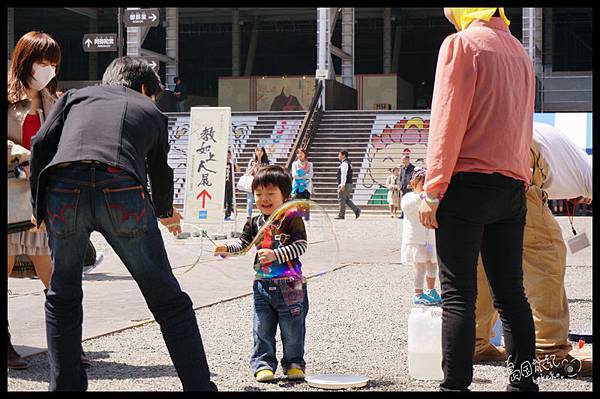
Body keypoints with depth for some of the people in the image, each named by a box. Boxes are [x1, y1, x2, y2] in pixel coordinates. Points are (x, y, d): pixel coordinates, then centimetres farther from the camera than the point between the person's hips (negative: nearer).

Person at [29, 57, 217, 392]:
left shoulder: (76, 96, 31)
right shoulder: (151, 111, 31)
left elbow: (41, 144, 16)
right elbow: (161, 172, 43)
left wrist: (39, 206, 24)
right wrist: (166, 212, 63)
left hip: (64, 191, 1)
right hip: (123, 193, -1)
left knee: (63, 298, 22)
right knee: (168, 301, 10)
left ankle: (66, 384, 18)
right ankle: (200, 385, 11)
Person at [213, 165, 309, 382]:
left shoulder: (292, 220, -8)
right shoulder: (254, 224, 8)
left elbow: (300, 246, -15)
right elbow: (243, 244, 9)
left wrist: (275, 254, -24)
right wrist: (227, 248, -10)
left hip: (289, 286, -4)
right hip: (262, 285, 4)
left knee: (292, 329, 6)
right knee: (262, 329, 5)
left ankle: (294, 363, 20)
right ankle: (263, 364, 13)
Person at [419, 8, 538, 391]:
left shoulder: (461, 43, -4)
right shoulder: (519, 51, 18)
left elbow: (447, 120, -11)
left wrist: (433, 189, -11)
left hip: (467, 186, -7)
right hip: (513, 187, 7)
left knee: (458, 295, -5)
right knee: (511, 293, 9)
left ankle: (456, 384, -6)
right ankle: (524, 382, 10)